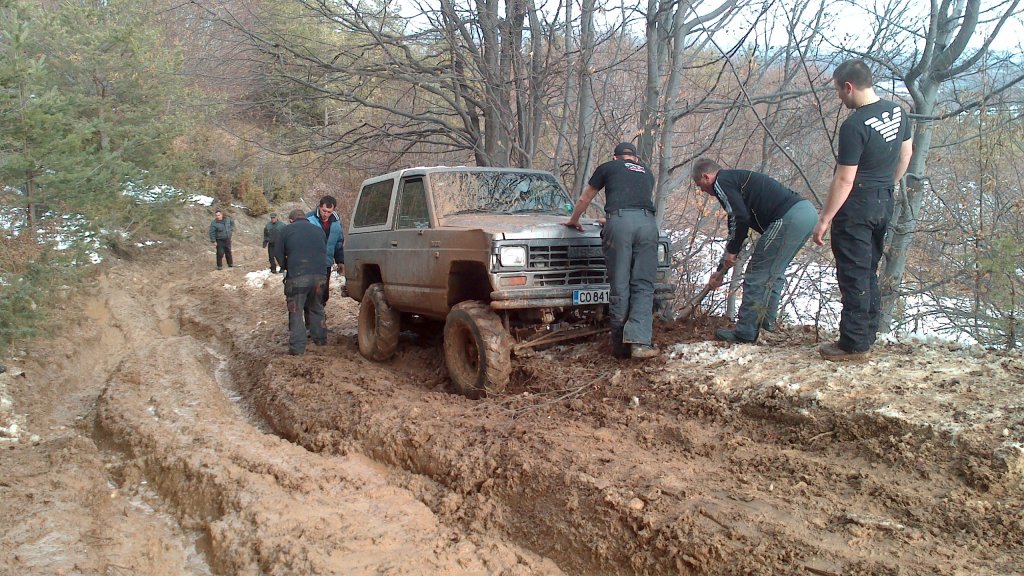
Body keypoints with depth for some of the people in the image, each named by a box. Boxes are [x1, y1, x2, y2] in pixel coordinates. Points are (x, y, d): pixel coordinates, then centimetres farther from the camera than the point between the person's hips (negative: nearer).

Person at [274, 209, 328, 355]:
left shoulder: (287, 230, 7)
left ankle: (297, 347, -4)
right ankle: (320, 338, 29)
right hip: (319, 276, 4)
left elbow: (278, 253, 8)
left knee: (296, 312, 2)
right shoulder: (318, 230, 18)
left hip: (297, 277, -4)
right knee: (316, 308, 23)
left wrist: (286, 267, 24)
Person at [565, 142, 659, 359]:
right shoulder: (646, 173, 34)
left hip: (619, 221, -2)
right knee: (643, 285, 1)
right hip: (647, 222, 2)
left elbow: (584, 199, 34)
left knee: (619, 286, 2)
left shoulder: (607, 167, 25)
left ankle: (621, 345, 5)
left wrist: (573, 221, 53)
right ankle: (639, 341, -14)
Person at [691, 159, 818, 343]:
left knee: (757, 275, -1)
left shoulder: (722, 182, 1)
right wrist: (720, 270, 38)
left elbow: (741, 219, -14)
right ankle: (767, 322, 29)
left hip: (789, 219, -10)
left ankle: (746, 332, 5)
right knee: (774, 273, 22)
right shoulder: (737, 178, 32)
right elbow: (736, 231, 35)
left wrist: (731, 252, 2)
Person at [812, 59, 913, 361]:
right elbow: (905, 155, 16)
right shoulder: (897, 112, 4)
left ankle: (854, 345, 8)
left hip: (857, 207, -9)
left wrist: (824, 219, -15)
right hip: (884, 204, 9)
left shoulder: (854, 126, -22)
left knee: (853, 277, 0)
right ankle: (868, 334, 28)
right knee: (869, 272, 18)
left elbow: (844, 180, -21)